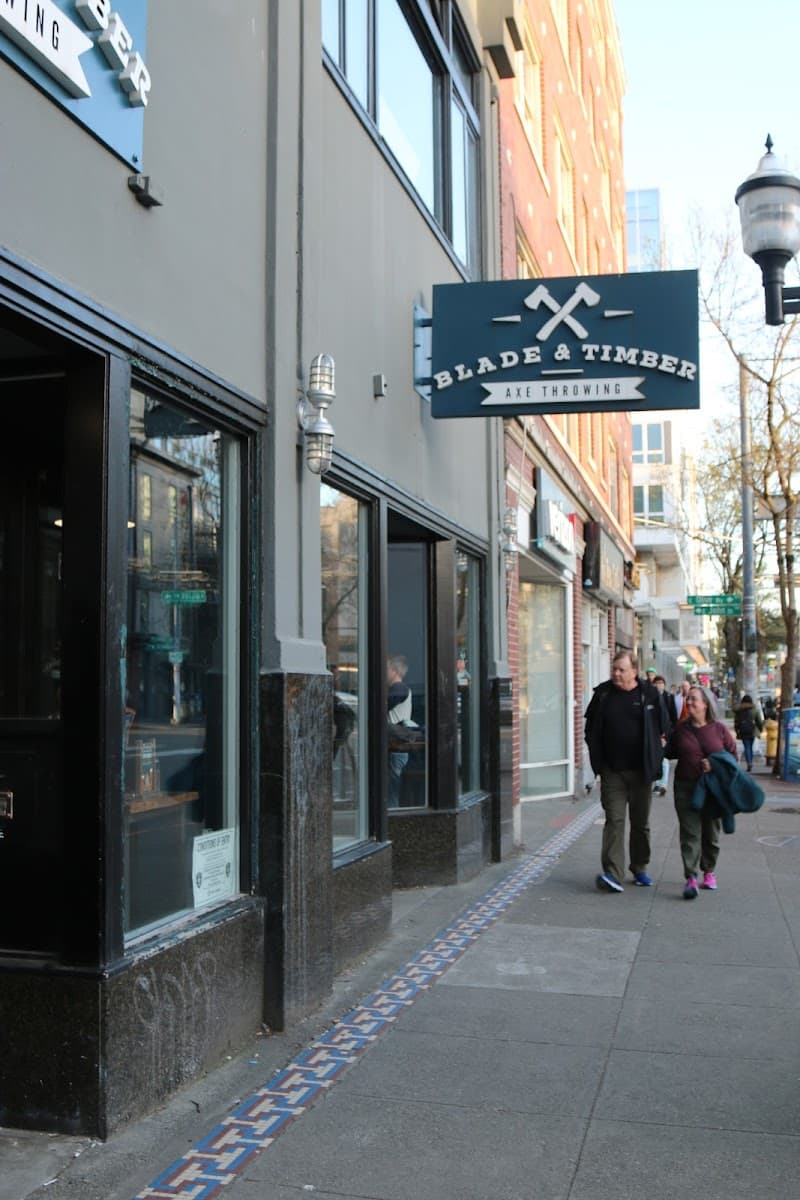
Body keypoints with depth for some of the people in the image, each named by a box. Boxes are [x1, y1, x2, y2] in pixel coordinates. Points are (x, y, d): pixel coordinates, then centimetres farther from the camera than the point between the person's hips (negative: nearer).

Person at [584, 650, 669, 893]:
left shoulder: (650, 694, 0)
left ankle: (639, 868, 26)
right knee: (614, 820, -9)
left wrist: (655, 753, 3)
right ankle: (613, 873, -14)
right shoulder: (602, 694, 3)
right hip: (612, 771, 0)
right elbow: (590, 729, 11)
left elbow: (663, 729, 8)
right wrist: (597, 760, 4)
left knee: (641, 822, 11)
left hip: (641, 770, 0)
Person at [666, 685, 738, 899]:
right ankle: (690, 878, -12)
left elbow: (733, 755, 5)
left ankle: (709, 872, 29)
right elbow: (671, 753, 16)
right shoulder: (680, 729, 3)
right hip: (686, 787, 0)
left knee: (711, 833, 12)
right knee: (690, 833, -8)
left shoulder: (719, 729, -1)